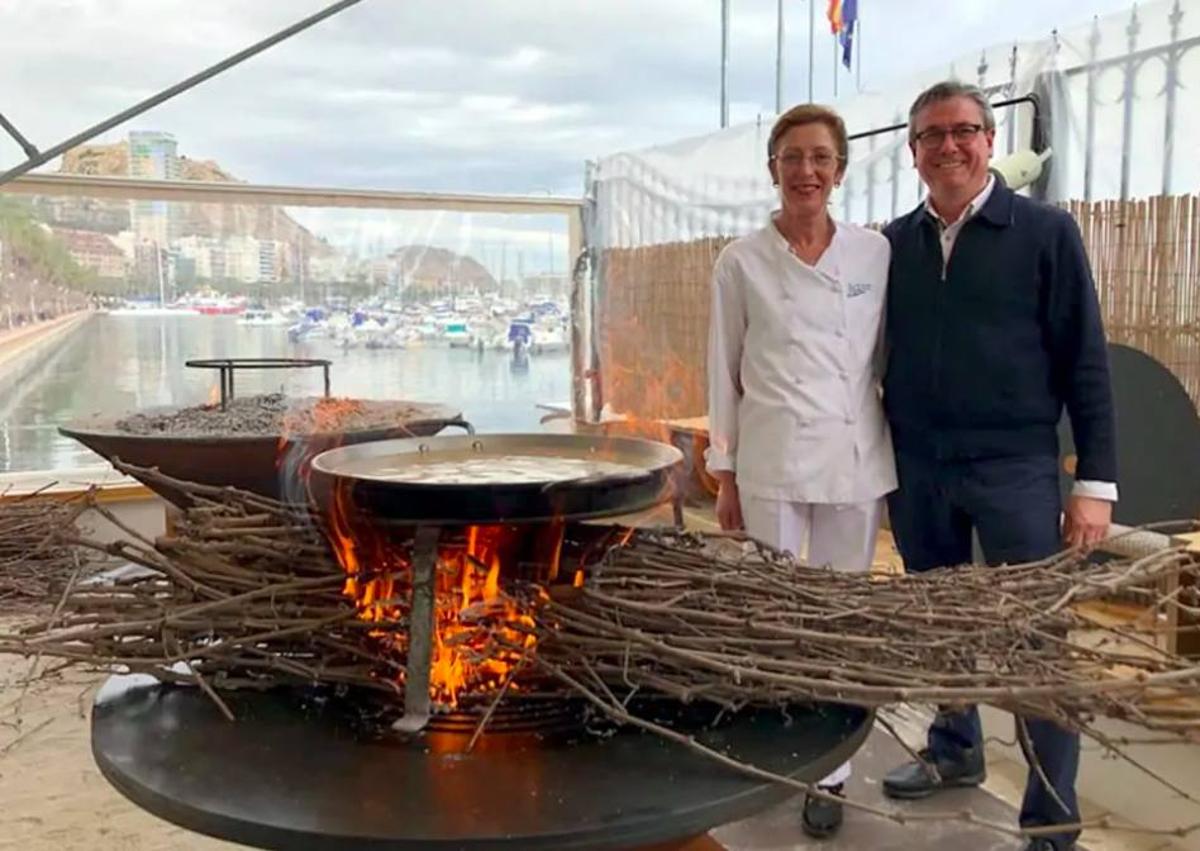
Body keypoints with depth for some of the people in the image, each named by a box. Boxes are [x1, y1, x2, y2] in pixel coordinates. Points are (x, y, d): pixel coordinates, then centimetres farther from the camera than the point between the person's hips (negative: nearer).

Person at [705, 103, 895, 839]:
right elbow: (725, 373, 3)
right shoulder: (742, 261, -1)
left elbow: (889, 360, 8)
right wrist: (724, 475, 3)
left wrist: (902, 457, 7)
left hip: (856, 462, 1)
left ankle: (829, 773, 21)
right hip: (771, 463, -1)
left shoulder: (877, 253, 1)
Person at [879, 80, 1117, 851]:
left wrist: (1095, 481, -8)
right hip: (917, 468, 4)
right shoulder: (895, 243, 7)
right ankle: (955, 749, 37)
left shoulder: (1045, 232, -3)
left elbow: (1085, 360, -4)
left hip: (1015, 466, -3)